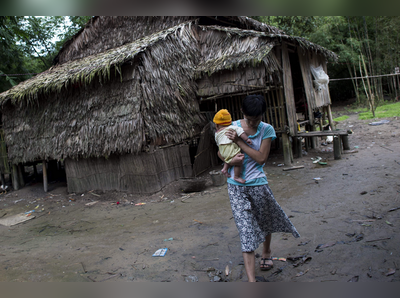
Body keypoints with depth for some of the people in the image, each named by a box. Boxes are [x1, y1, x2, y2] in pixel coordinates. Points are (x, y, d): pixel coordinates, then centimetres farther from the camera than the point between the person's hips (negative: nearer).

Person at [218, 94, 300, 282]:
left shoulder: (267, 130, -3)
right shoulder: (232, 127, -1)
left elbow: (261, 157, -13)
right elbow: (221, 152, 9)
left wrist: (239, 141, -17)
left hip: (258, 184, 1)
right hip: (236, 186, -1)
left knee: (266, 222, 22)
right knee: (246, 231, -6)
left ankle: (266, 253, 53)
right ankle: (251, 280, -6)